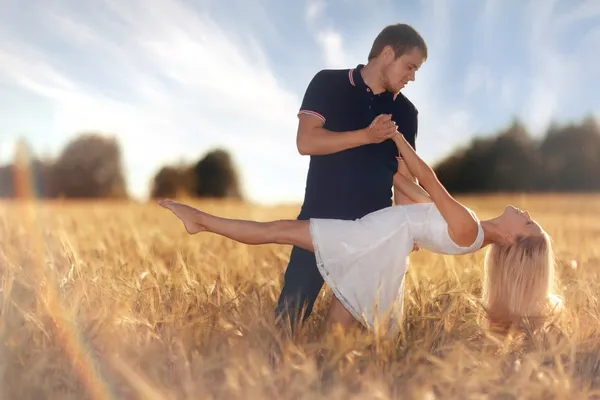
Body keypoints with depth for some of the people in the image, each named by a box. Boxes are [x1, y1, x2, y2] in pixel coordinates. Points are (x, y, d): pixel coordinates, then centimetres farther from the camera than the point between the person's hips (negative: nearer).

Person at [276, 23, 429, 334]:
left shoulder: (405, 112, 10)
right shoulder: (328, 84, 0)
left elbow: (404, 174, 10)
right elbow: (306, 142, -12)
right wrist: (368, 135, -16)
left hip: (373, 227, 3)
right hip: (320, 217, -3)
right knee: (292, 308, -4)